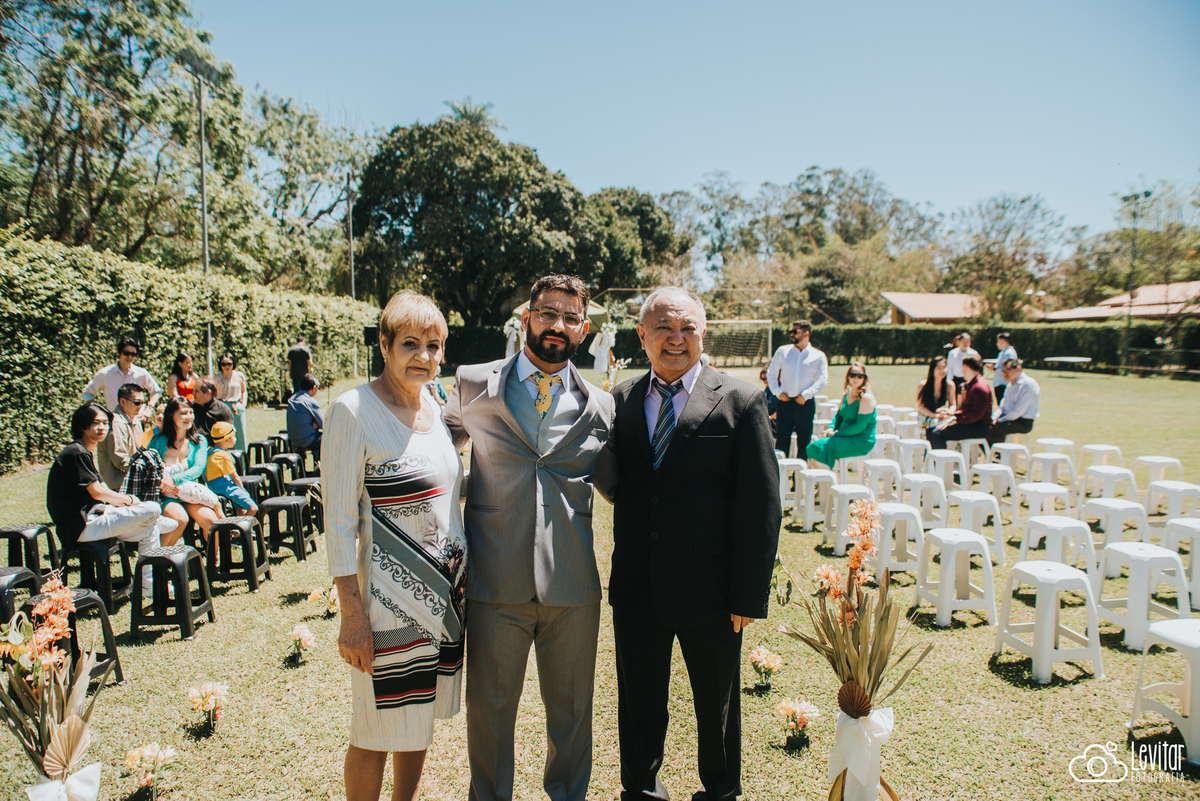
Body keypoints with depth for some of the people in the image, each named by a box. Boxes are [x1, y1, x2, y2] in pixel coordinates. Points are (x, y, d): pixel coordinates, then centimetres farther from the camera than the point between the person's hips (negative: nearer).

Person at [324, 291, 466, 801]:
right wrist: (351, 614, -15)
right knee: (378, 732, 10)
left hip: (448, 590, 7)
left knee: (421, 718, 21)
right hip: (390, 599, -6)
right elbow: (339, 520, -14)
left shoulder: (434, 408, 6)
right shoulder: (354, 411, -14)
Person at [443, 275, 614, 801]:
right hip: (495, 581, -1)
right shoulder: (474, 385, 1)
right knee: (489, 709, 15)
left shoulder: (599, 406, 4)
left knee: (572, 708, 17)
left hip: (572, 585, 1)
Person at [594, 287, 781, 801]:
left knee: (717, 707, 18)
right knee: (639, 705, 19)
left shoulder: (741, 402, -7)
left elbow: (761, 507, -8)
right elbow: (611, 484, 8)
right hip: (636, 586, 3)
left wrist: (748, 596, -10)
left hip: (709, 591, -2)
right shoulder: (621, 400, 3)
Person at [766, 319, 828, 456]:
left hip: (805, 404, -1)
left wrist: (806, 395, -14)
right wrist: (778, 392, -4)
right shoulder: (782, 351, 8)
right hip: (785, 402, 1)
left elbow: (823, 380, -3)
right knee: (781, 441, 0)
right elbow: (771, 373, 10)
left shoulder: (818, 356, 4)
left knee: (804, 442, 6)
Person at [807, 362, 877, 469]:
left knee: (821, 447, -25)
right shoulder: (846, 395, 13)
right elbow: (838, 415, 21)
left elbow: (860, 426, -18)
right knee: (812, 447, -14)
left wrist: (837, 434, -15)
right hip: (846, 438, 8)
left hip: (861, 442, -8)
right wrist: (831, 429, -1)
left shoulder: (866, 397, -13)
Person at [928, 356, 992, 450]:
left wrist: (956, 421, -20)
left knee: (938, 433, -23)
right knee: (930, 430, 4)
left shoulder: (980, 387, -17)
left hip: (979, 427, -10)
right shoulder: (970, 384, 16)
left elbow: (976, 415, -24)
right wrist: (953, 417, 7)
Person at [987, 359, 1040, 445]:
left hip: (1024, 422, -9)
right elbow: (1003, 406, 20)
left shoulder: (1028, 384, -13)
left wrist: (1000, 421, -17)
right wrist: (994, 418, 1)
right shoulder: (1011, 384, 16)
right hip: (1009, 417, 9)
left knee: (996, 429, -33)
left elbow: (1019, 411, -19)